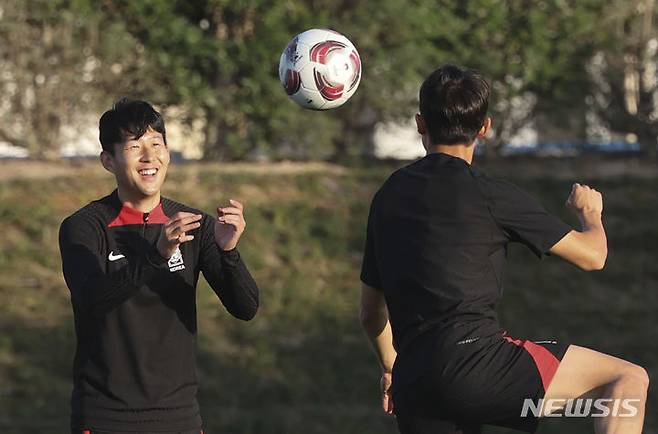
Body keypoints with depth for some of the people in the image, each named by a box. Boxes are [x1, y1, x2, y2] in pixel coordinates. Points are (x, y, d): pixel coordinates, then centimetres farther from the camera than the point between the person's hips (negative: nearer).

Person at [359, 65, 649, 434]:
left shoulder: (388, 195, 18)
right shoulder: (491, 195, -1)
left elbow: (371, 311, 28)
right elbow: (591, 255, 6)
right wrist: (590, 212, 28)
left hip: (412, 383, 7)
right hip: (474, 364, -7)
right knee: (629, 379, -2)